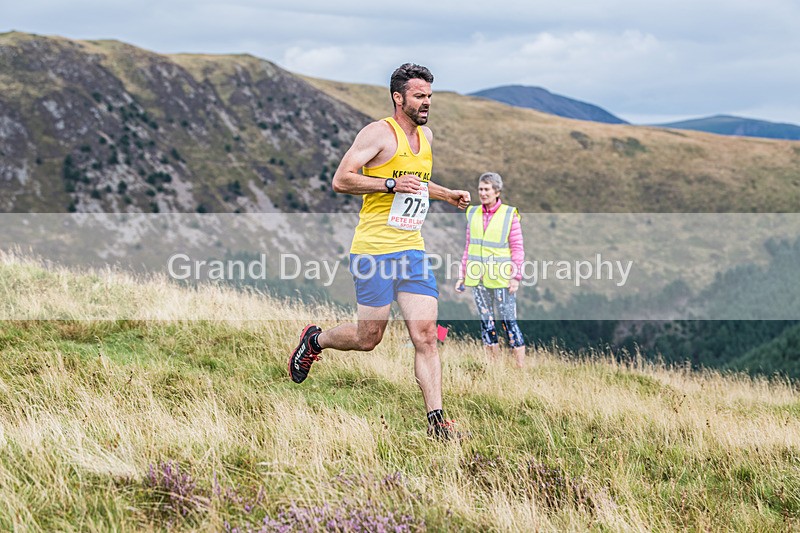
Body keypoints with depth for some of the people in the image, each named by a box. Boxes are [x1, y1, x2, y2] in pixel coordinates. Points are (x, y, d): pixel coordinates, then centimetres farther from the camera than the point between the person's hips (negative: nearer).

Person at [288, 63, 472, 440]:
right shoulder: (379, 133, -9)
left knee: (426, 335, -5)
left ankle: (435, 420, -5)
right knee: (368, 338, 2)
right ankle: (313, 341, 30)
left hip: (413, 251, 6)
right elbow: (341, 181, -14)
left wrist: (446, 194, 22)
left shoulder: (426, 136, 16)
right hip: (374, 250, -6)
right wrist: (392, 185, -21)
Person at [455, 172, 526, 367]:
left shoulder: (509, 214, -3)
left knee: (509, 322, -6)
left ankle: (521, 367, -3)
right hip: (477, 277, 4)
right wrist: (462, 276, 12)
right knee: (486, 322, 7)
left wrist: (516, 276, -10)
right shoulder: (473, 213, 9)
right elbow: (468, 247, 14)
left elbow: (517, 248, -3)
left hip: (501, 277, -4)